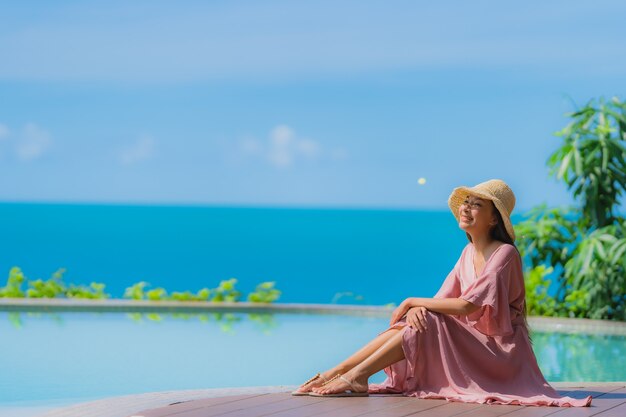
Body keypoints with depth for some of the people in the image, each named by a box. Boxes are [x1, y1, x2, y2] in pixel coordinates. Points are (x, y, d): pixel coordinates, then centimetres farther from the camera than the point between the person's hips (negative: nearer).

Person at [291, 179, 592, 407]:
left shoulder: (505, 254, -15)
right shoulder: (469, 252, 10)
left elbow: (467, 306, -24)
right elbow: (442, 300, 5)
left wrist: (413, 302, -16)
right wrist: (416, 308, -18)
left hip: (497, 349, -7)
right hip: (469, 339, 7)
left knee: (427, 322, -23)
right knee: (412, 321, -11)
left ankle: (358, 376, -23)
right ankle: (335, 374, -16)